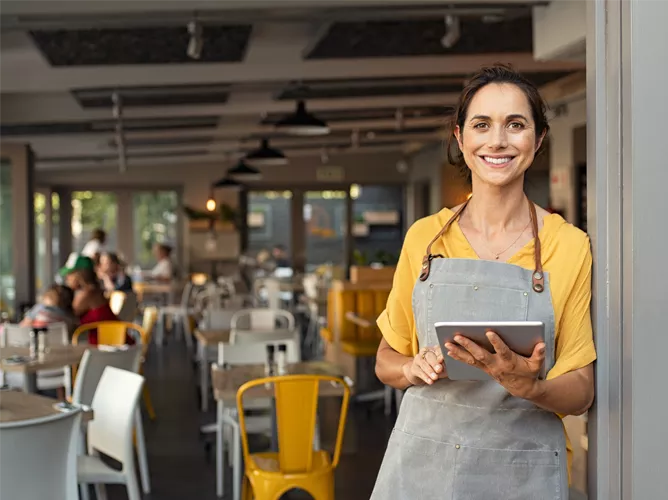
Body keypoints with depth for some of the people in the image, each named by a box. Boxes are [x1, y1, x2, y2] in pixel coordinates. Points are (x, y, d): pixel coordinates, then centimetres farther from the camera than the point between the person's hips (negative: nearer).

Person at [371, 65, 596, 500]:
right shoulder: (424, 237, 2)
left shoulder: (570, 247, -4)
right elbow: (387, 360, 10)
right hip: (422, 463, 2)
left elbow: (581, 391, -1)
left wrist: (528, 386, -21)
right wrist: (415, 368, -11)